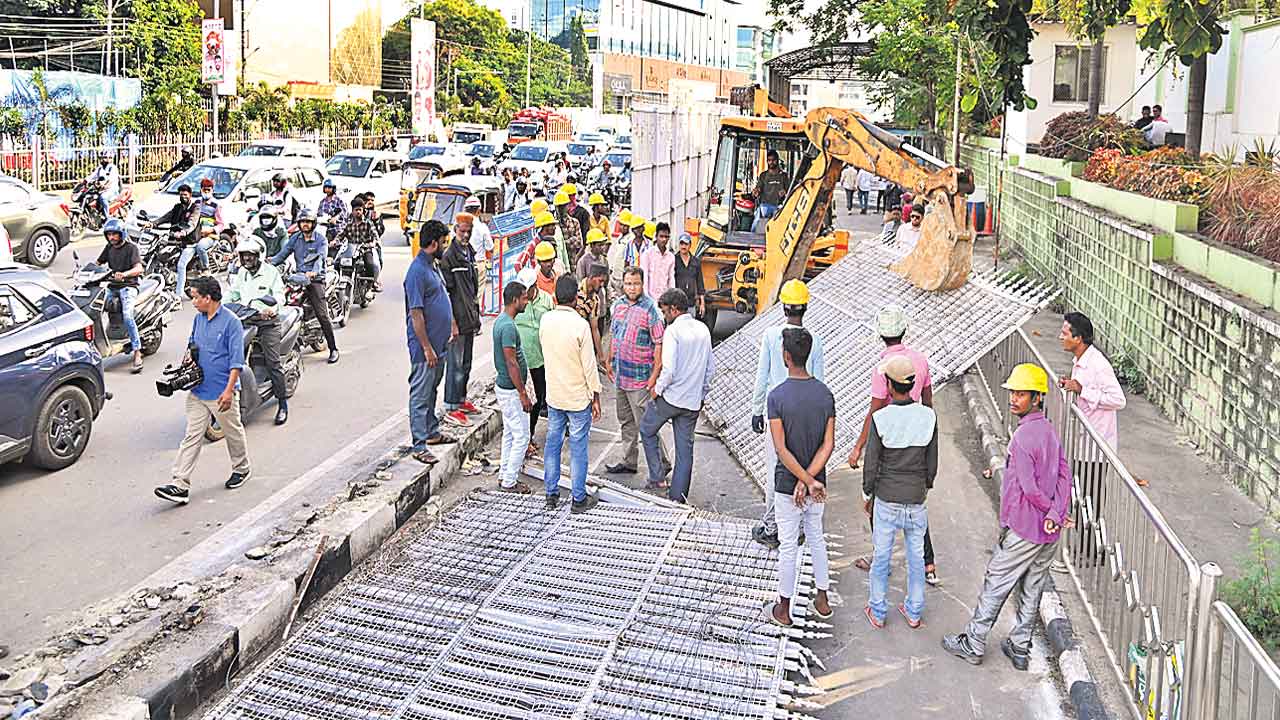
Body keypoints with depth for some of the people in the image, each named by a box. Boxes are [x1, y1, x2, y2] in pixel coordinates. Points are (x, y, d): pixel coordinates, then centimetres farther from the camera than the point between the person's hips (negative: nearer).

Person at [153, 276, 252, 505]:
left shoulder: (231, 321, -14)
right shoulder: (198, 319, 8)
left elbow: (236, 360, -16)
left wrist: (229, 390, -22)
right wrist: (189, 357, 3)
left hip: (222, 392, -6)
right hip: (198, 390, 6)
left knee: (233, 432, 13)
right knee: (192, 437, 1)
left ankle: (242, 469, 35)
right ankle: (180, 485, -4)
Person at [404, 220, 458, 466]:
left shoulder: (432, 266, 10)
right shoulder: (417, 271, -20)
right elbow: (415, 314, -22)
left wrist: (451, 325, 21)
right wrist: (427, 348, -21)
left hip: (438, 343, 10)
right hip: (425, 346, -10)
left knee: (431, 390, 21)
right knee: (420, 395, -3)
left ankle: (432, 432, 33)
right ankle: (419, 446, 1)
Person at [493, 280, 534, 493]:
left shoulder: (501, 320, 8)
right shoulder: (508, 326, -24)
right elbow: (511, 363, -24)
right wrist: (523, 394, -20)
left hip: (503, 386, 10)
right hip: (511, 390, -10)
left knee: (509, 433, 18)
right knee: (521, 437, -1)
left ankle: (505, 475, 26)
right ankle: (509, 482, 6)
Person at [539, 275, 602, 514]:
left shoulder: (545, 320, -5)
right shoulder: (580, 325, -21)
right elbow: (589, 365, -16)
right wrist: (596, 397, -6)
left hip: (553, 395, 5)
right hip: (578, 398, -5)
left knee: (552, 444, 15)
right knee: (578, 448, 6)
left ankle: (551, 494, 23)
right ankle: (579, 499, 15)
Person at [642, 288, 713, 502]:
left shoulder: (673, 331, -16)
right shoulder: (703, 330, 5)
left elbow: (669, 369, -23)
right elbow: (711, 367, 11)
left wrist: (657, 389, -7)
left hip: (670, 397, -6)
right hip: (693, 401, 6)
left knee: (646, 430, 18)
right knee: (685, 447, 10)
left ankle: (656, 477, 14)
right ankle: (678, 496, 15)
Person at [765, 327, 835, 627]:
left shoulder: (777, 397, -19)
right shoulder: (826, 394, -5)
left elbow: (781, 450, -22)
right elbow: (828, 445, -9)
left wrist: (807, 481, -16)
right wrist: (809, 480, -12)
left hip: (787, 483, -4)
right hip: (816, 482, 4)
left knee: (788, 545, 7)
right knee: (816, 538, 21)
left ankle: (783, 609, 21)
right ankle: (822, 599, 32)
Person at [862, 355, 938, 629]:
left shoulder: (881, 419, -18)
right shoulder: (928, 416, -10)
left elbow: (871, 464, -11)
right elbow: (932, 463, -1)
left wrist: (867, 493, 5)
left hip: (886, 499, -2)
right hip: (917, 499, 2)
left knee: (882, 555, 13)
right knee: (916, 556, 16)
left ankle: (877, 612, 26)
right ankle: (914, 612, 29)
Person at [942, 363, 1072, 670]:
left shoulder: (1022, 437, -21)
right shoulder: (1049, 430, 6)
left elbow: (1029, 488, -22)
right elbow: (1064, 475, 0)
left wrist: (1050, 510, -5)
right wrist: (1056, 515, -9)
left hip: (1022, 530, -8)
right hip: (1049, 533, 8)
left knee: (995, 586, 5)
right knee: (1032, 590, 15)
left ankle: (973, 645, 15)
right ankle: (1020, 648, 25)